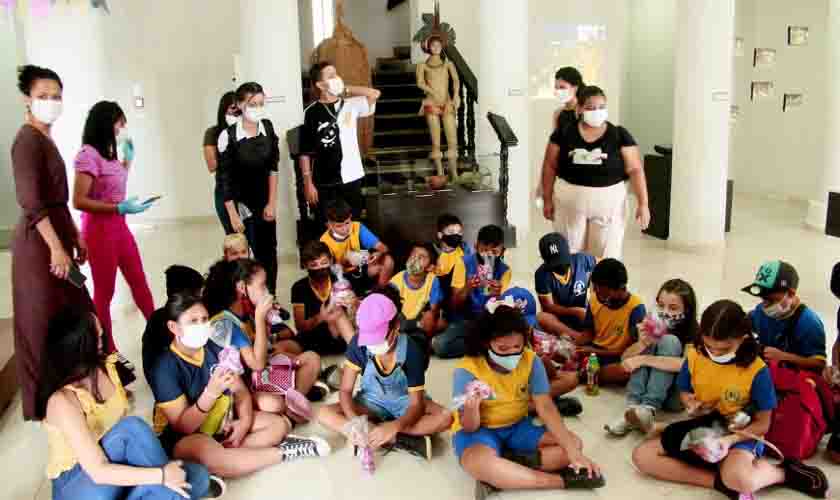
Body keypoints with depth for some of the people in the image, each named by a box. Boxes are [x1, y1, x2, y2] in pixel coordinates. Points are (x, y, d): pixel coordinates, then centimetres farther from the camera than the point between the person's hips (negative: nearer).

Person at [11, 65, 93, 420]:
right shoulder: (28, 141, -15)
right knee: (44, 324, 0)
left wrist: (75, 237, 19)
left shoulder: (46, 139, 14)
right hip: (39, 244, -10)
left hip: (56, 237, 10)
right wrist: (56, 248, -24)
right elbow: (31, 202, -23)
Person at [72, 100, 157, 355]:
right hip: (99, 230, -8)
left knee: (139, 281, 15)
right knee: (105, 291, 4)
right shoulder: (88, 155, -16)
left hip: (119, 226, 8)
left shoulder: (107, 152, 8)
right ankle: (108, 349, 16)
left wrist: (128, 157, 18)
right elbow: (79, 201, -21)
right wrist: (120, 208, -24)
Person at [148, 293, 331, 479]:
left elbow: (240, 391, 4)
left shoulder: (215, 350, -2)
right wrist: (211, 392, -37)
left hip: (222, 422, 7)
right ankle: (284, 452, -20)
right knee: (211, 458, -40)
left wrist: (245, 421, -16)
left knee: (281, 423, -2)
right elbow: (183, 427, -23)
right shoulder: (165, 368, -20)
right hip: (184, 438, -7)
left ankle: (226, 450, -20)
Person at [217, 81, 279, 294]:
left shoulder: (268, 127, -3)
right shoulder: (228, 136, -16)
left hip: (265, 202, 4)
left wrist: (272, 203, -2)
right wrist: (233, 215, -14)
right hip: (240, 203, -4)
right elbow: (224, 178, -13)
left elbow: (273, 167, 1)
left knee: (269, 254, 7)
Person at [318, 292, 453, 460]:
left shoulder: (411, 351, -27)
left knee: (445, 417, -31)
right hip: (372, 400, 2)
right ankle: (396, 440, -29)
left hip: (405, 401, -2)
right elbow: (345, 390, -16)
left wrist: (394, 427, -45)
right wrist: (354, 420, -37)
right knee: (325, 414, -24)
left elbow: (416, 404, -24)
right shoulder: (358, 344, -22)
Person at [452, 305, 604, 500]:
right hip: (479, 430, -5)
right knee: (478, 463, -39)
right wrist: (471, 408, -44)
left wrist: (572, 451, -27)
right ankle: (562, 480, -26)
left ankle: (499, 477, -21)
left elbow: (546, 407, -16)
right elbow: (469, 428, -19)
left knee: (573, 443, -14)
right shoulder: (467, 370, -22)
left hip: (517, 427, 5)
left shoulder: (530, 361, -12)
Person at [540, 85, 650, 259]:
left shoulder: (620, 135, -4)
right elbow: (550, 167, 5)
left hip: (609, 202, -1)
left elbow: (635, 170, -5)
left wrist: (643, 203, -11)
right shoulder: (564, 133, -2)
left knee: (605, 256, 5)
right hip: (570, 201, 1)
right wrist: (547, 199, 4)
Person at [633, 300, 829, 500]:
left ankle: (785, 472, -6)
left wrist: (729, 440, -27)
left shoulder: (756, 370, -18)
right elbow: (684, 391, 12)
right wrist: (691, 403, -13)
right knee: (641, 456, -14)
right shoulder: (694, 356, -8)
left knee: (739, 480, -40)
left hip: (741, 434, -5)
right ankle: (720, 482, -20)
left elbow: (762, 424, -10)